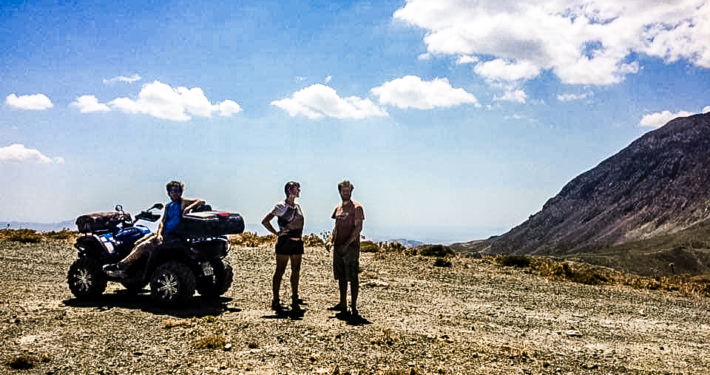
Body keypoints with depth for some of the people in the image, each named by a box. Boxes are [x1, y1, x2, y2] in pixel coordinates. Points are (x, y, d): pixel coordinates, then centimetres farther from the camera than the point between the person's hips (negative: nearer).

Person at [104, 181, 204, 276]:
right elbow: (162, 221, 7)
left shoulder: (183, 202, -1)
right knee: (138, 243, -7)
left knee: (143, 246, -18)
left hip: (172, 235, -8)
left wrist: (188, 208, -25)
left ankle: (119, 266, -11)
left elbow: (201, 201, -12)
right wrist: (159, 234, -10)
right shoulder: (168, 206, 17)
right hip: (163, 232, 8)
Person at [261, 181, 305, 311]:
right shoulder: (281, 206, -8)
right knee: (280, 271, -2)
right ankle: (276, 300, 3)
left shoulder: (297, 206, 12)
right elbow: (265, 221, -8)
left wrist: (299, 235, 13)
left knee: (296, 271, 9)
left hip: (297, 242, 7)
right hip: (285, 242, -7)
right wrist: (277, 233, -8)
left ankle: (294, 298, 20)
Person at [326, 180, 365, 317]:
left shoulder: (356, 208, -7)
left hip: (351, 248, -7)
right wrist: (331, 240, 4)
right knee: (341, 276, 13)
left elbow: (358, 228, -13)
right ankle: (343, 304, 23)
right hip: (338, 248, 7)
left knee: (353, 277, -5)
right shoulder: (338, 208, 15)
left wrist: (346, 244, -20)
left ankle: (354, 307, -1)